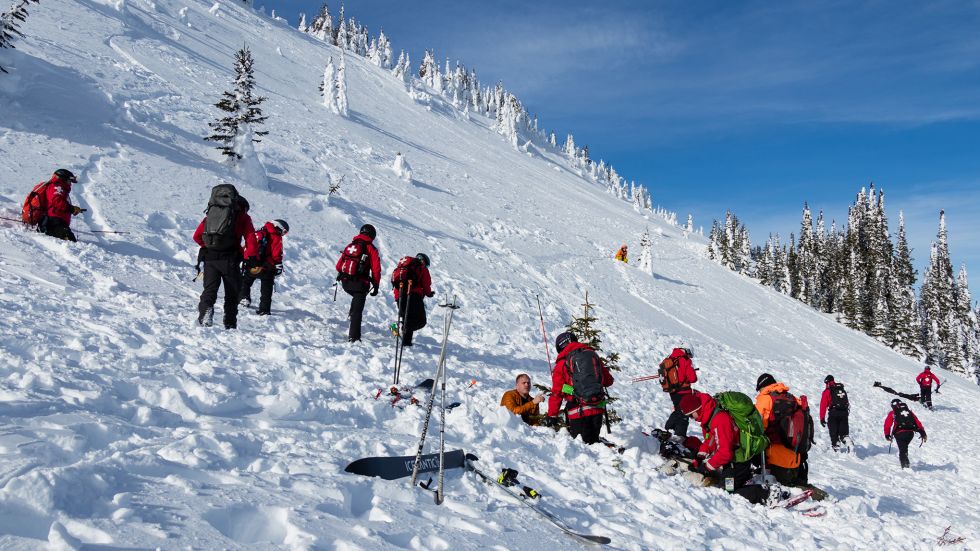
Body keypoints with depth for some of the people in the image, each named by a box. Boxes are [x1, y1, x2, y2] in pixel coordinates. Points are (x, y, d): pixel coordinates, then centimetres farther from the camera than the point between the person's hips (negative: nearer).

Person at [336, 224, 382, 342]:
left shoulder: (350, 246, 12)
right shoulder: (371, 248, -2)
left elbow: (339, 265, 13)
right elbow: (376, 269, -7)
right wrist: (376, 285, 1)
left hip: (345, 283, 5)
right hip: (360, 283, -5)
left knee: (357, 297, 35)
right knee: (357, 310, 0)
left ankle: (351, 315, 20)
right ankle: (353, 337, -4)